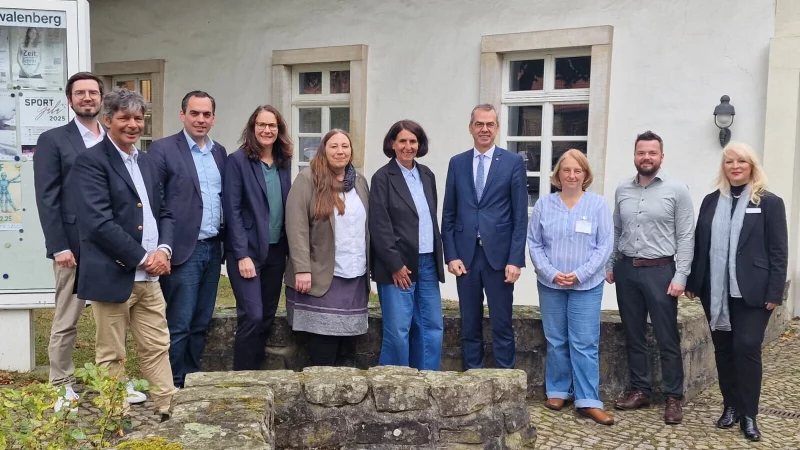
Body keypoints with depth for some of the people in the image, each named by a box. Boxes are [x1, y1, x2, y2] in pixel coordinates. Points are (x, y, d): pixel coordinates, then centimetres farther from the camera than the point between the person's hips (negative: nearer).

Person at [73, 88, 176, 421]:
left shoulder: (147, 162, 15)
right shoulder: (91, 161, -9)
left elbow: (163, 213, 16)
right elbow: (99, 222, -18)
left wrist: (163, 250, -4)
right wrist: (143, 258, -15)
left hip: (149, 276, 7)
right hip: (112, 275, -7)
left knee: (157, 348, 11)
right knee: (111, 355, 6)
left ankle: (168, 413, 20)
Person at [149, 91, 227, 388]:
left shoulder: (220, 152, 13)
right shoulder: (163, 149, -6)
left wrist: (224, 242, 9)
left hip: (212, 249, 6)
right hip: (183, 250, -6)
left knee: (201, 324, 12)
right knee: (178, 325, 0)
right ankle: (174, 385, 12)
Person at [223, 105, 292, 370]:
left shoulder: (284, 163, 10)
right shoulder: (238, 160, -6)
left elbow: (287, 208, 12)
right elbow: (232, 210, -10)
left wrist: (290, 250, 5)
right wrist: (243, 255, -16)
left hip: (276, 251, 5)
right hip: (247, 251, -5)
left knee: (267, 317, 9)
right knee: (252, 316, -10)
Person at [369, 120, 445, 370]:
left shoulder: (427, 175, 12)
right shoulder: (383, 178, -6)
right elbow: (379, 226, -11)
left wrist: (437, 257, 11)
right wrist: (395, 265, -14)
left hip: (427, 263, 6)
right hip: (398, 265, -6)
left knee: (432, 327, 8)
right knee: (398, 330, -2)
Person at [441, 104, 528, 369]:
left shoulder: (514, 162, 1)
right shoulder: (457, 163, 8)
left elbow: (520, 216, -2)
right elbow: (448, 214, 7)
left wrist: (515, 259, -8)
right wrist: (451, 255, -1)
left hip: (499, 255, -2)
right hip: (465, 255, 2)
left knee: (501, 324, 4)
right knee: (469, 323, 10)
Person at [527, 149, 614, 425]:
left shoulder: (598, 204, -2)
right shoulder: (544, 204, 3)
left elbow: (605, 245, -5)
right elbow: (534, 243, 2)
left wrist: (579, 274, -12)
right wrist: (551, 273, -11)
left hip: (587, 285, -2)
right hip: (550, 284, 2)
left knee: (585, 343, -2)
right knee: (555, 341, 10)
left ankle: (588, 401, 3)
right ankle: (557, 391, 22)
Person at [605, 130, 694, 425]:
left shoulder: (677, 190, -5)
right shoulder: (622, 190, 8)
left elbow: (686, 236, -6)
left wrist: (680, 276, -12)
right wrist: (610, 265, 9)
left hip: (660, 271, -4)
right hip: (626, 270, 4)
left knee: (667, 338, 1)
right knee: (633, 335, 11)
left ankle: (674, 398, 12)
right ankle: (639, 391, 23)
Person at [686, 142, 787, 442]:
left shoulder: (769, 202, -1)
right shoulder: (711, 201, 9)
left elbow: (778, 251, -4)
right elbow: (699, 244, 9)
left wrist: (774, 292, -10)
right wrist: (693, 283, 5)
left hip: (751, 292, -4)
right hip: (716, 292, 4)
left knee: (747, 347, -5)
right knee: (723, 349, 9)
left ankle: (749, 414, 7)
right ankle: (731, 406, 22)